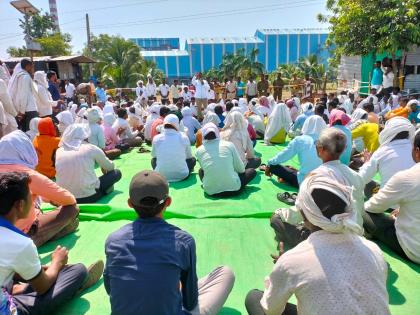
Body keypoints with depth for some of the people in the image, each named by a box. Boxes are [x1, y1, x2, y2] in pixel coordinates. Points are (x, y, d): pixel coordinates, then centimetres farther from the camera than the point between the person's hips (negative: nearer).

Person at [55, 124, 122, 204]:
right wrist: (103, 167, 36)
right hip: (88, 197, -5)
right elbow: (110, 167, 12)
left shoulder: (59, 151, 5)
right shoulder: (91, 148, -2)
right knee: (117, 173, 13)